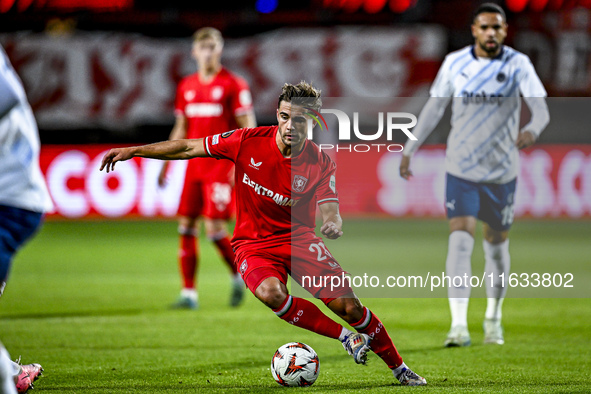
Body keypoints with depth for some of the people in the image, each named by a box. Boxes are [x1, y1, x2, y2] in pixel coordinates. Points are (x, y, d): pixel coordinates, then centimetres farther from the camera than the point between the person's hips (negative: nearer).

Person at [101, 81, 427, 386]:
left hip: (299, 239, 0)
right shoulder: (249, 141, -11)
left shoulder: (320, 164, -11)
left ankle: (399, 369, 11)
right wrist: (133, 151, -4)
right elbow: (189, 148, -3)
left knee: (348, 306, -11)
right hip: (253, 244, 0)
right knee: (270, 292, -34)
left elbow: (330, 210, -19)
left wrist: (333, 224, -45)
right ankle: (345, 337, -16)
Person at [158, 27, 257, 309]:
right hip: (195, 166, 6)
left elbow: (248, 127, -6)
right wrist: (165, 165, 16)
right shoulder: (186, 87, 12)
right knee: (186, 226, 1)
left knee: (215, 227, -13)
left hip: (221, 166, -6)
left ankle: (238, 276, 12)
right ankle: (189, 293, 6)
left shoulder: (233, 85, -4)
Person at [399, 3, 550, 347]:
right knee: (460, 240, -15)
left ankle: (493, 317, 35)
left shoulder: (518, 64, -6)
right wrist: (410, 149, 8)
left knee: (497, 245, 12)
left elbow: (540, 106, -19)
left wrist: (533, 129, -41)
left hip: (502, 172, 0)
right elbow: (435, 107, 9)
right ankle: (459, 326, -20)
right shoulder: (455, 63, -1)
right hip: (461, 169, 0)